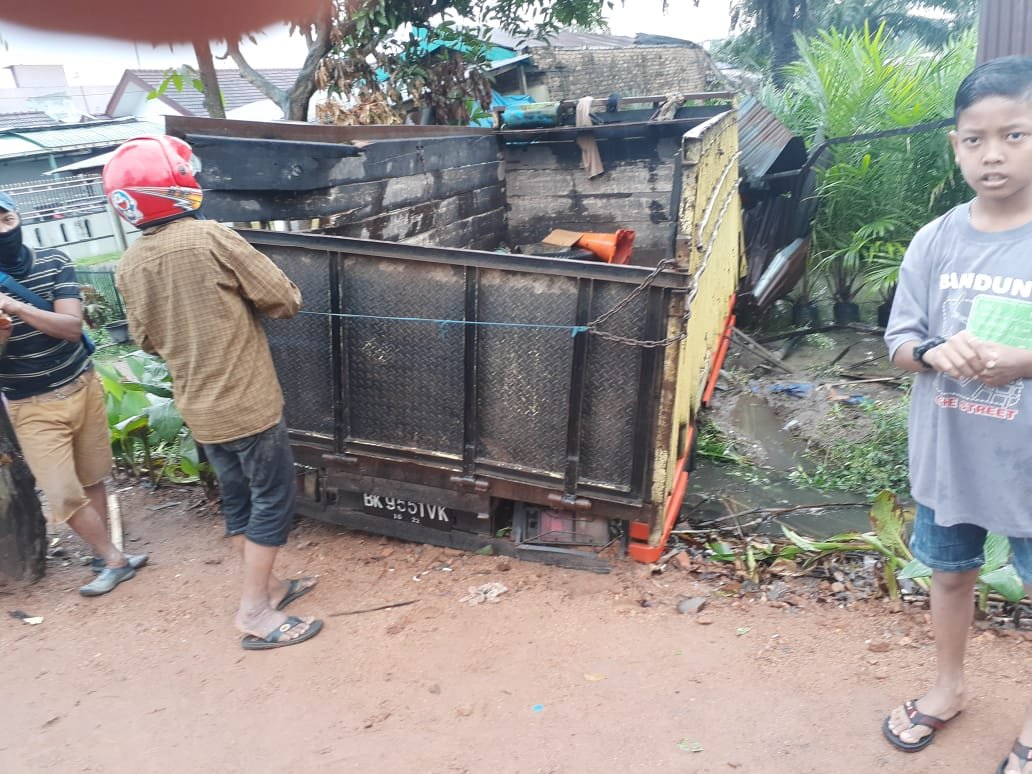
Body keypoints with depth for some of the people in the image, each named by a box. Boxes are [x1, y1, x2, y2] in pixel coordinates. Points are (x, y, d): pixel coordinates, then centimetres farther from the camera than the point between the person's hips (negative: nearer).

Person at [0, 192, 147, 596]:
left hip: (82, 387, 2)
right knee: (64, 494, -2)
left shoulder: (54, 262, -6)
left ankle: (104, 556, 28)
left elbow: (72, 328, -15)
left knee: (92, 479, 11)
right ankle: (114, 559, 15)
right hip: (32, 407, -1)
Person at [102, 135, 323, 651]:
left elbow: (147, 340, 12)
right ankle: (255, 612, 10)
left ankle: (267, 585, 33)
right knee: (272, 500, 5)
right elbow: (285, 299, -13)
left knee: (237, 499, 19)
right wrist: (244, 300, 7)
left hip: (197, 408, 7)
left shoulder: (129, 266, 2)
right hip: (247, 403, -7)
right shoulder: (210, 237, -17)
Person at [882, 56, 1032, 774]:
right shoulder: (935, 241, -3)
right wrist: (935, 352, -20)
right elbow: (899, 344, 1)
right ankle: (950, 685, 47)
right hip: (948, 454, 3)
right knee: (950, 571, 21)